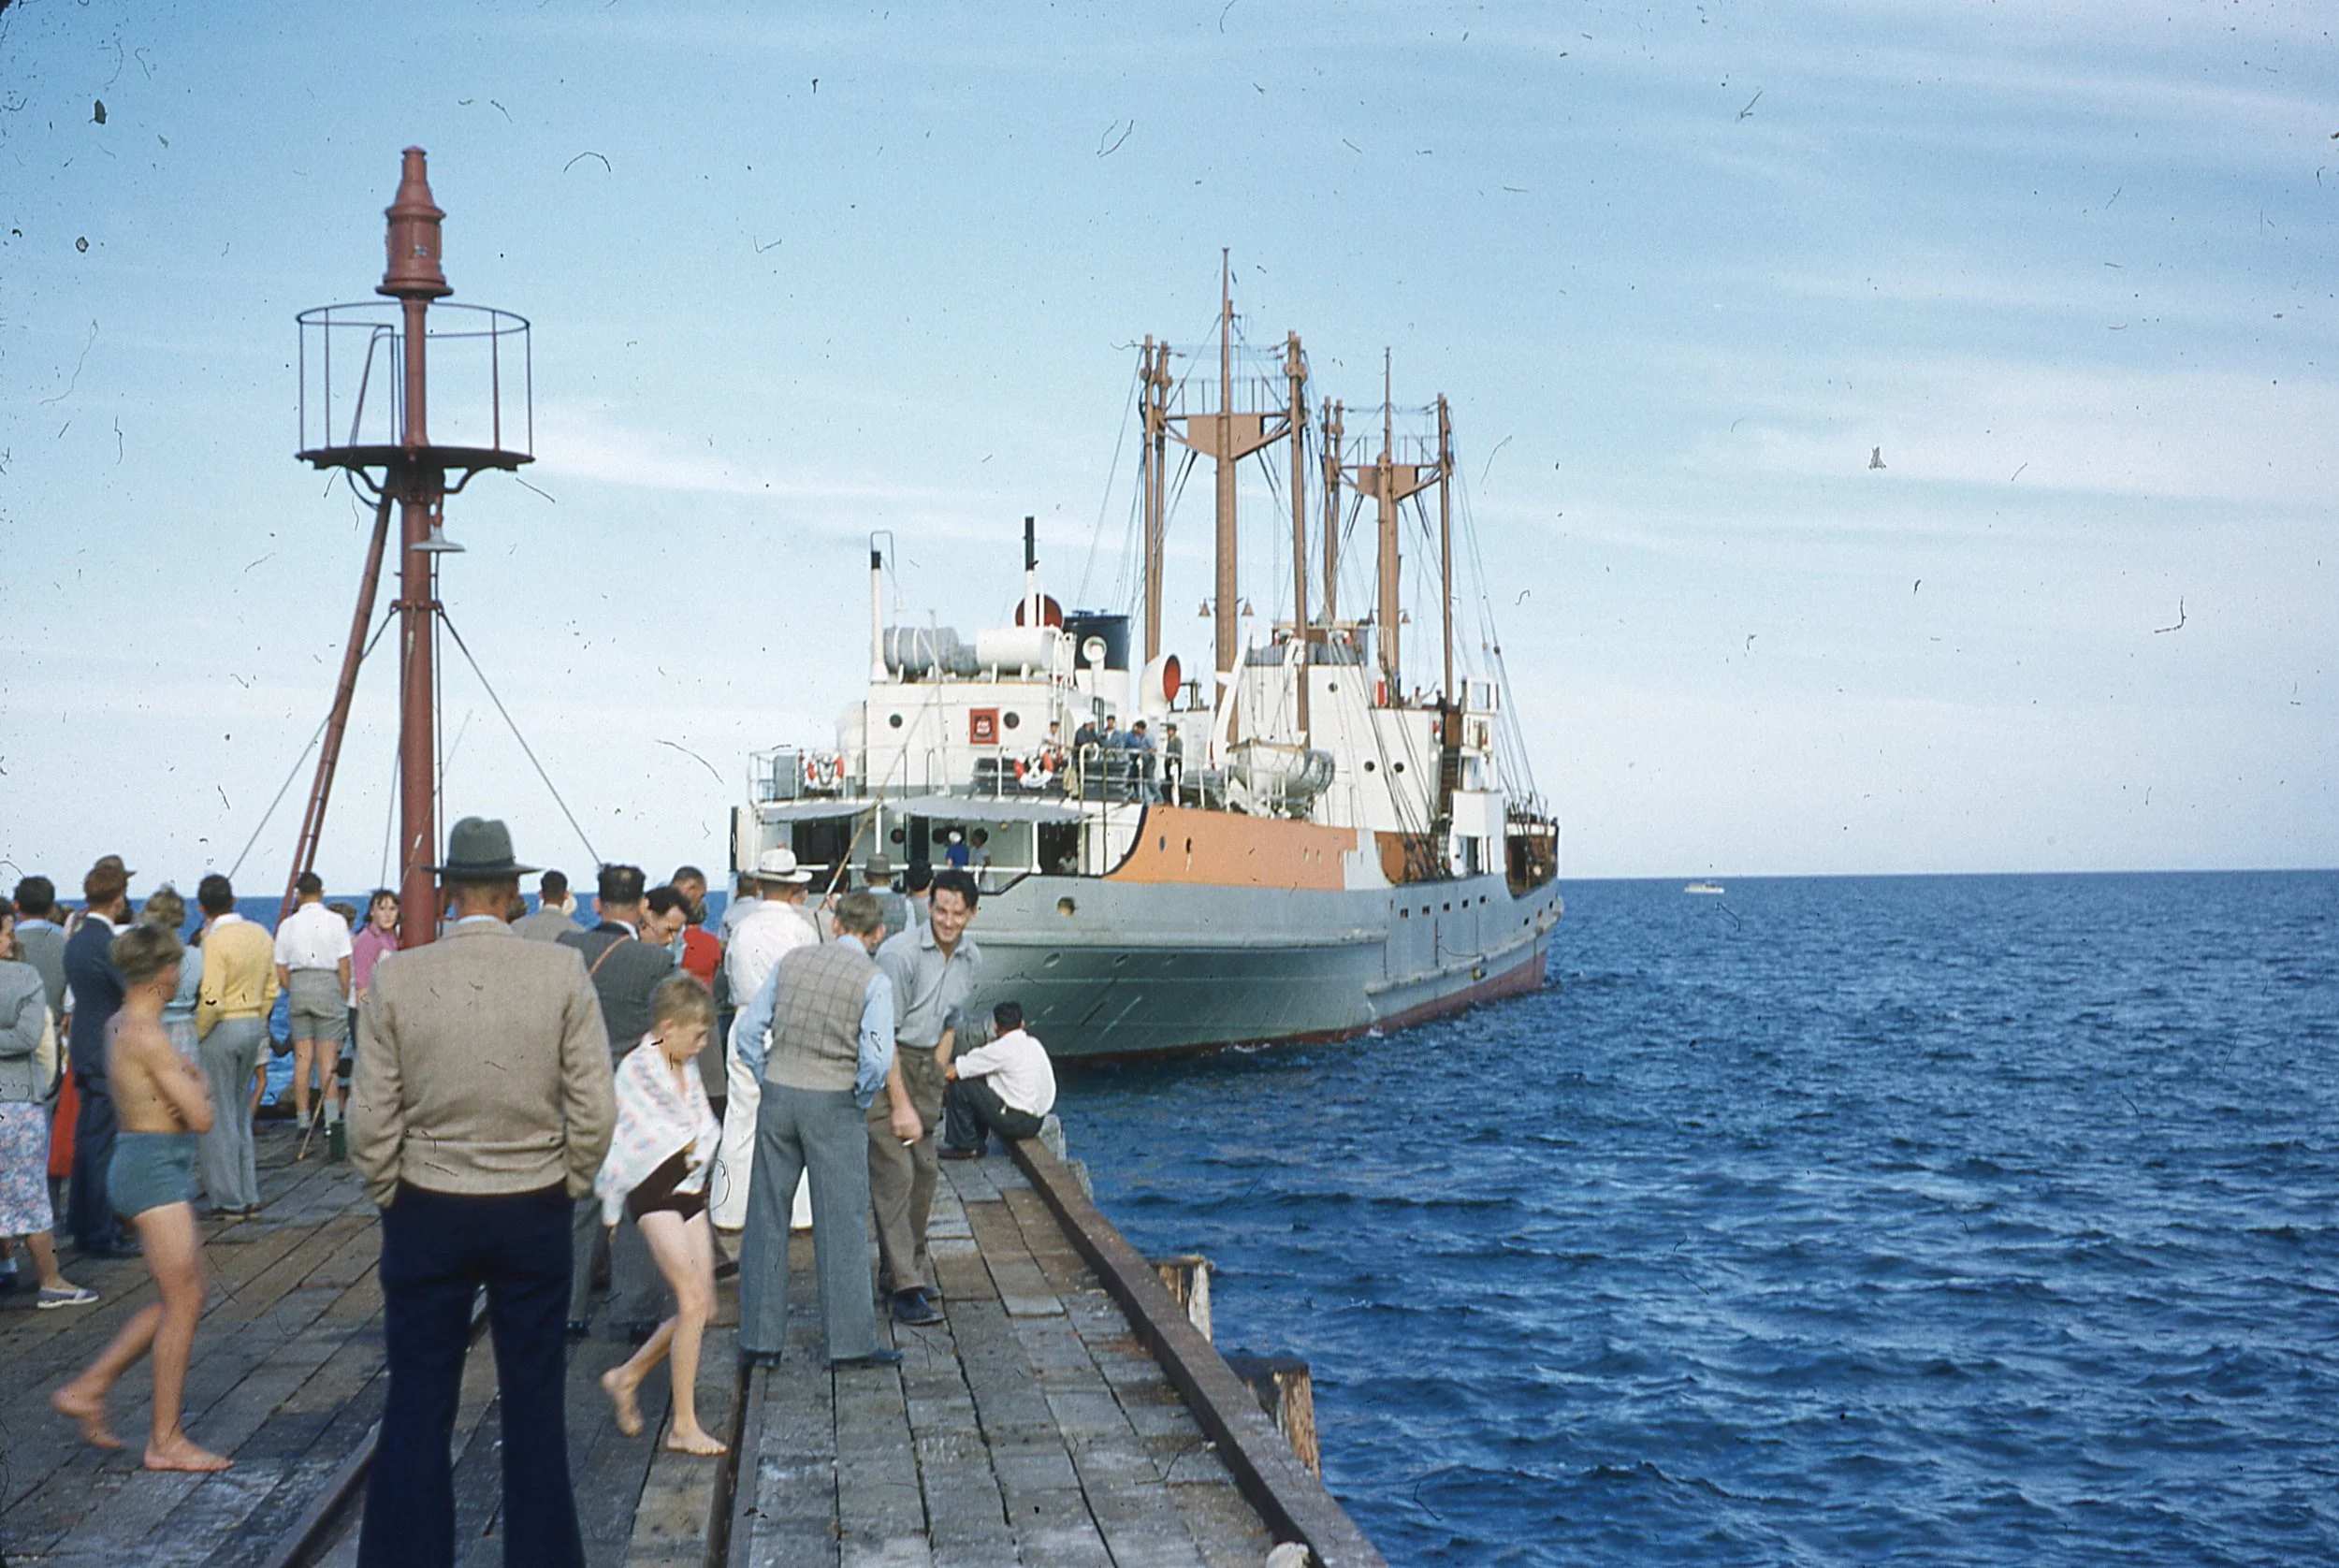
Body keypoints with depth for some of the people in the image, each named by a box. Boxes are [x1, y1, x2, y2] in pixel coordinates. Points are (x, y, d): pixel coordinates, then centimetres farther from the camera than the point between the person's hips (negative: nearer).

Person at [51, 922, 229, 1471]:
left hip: (160, 1168, 10)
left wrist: (188, 1083, -8)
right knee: (181, 1304, -4)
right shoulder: (147, 1036, -19)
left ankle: (87, 1389, 20)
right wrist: (195, 1092, 3)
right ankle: (165, 1441, 2)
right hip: (154, 1166, -10)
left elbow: (184, 1085, 15)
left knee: (181, 1300, 15)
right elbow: (200, 1117, -19)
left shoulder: (123, 1026, 12)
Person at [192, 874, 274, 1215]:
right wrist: (257, 1026, 18)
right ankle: (249, 1196, 19)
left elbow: (211, 1001, -22)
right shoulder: (262, 937, 6)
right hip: (254, 1025, 7)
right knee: (241, 1116, 17)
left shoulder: (216, 941, -17)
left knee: (218, 1118, 2)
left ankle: (228, 1200, 6)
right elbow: (271, 991, 10)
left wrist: (196, 1036, -9)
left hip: (221, 1031, -7)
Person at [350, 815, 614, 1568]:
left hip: (426, 1216, 0)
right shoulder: (562, 972, -8)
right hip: (535, 1213, 1)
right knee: (535, 1408, 11)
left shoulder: (396, 978, -8)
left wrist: (390, 1197, 8)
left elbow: (371, 1118, -7)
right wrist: (566, 1189, 8)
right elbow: (593, 1109, -7)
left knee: (416, 1412, 8)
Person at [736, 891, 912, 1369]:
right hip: (834, 1103, -4)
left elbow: (749, 1029, 6)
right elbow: (876, 1056, -15)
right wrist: (863, 1100, 1)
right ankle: (850, 1342, 6)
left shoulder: (792, 962, 6)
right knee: (841, 1223, 3)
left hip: (778, 1096, 4)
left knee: (767, 1217, 10)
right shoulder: (874, 980, -7)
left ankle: (760, 1338, 14)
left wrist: (768, 1079, 13)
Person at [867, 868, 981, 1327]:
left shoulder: (971, 961, 4)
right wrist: (902, 1104, -19)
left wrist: (935, 1083, 11)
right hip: (883, 1065, -7)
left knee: (924, 1170, 9)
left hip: (926, 1062, 7)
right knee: (894, 1172, -12)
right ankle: (905, 1288, -14)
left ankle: (911, 1267, 23)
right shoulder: (900, 954, -19)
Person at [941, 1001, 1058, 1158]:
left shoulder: (1002, 1049, -14)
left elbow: (950, 1072, -11)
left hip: (1017, 1123, -9)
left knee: (960, 1086, -3)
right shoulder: (1033, 1044, 10)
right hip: (1037, 1122, 9)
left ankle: (965, 1146, 8)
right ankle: (978, 1144, 24)